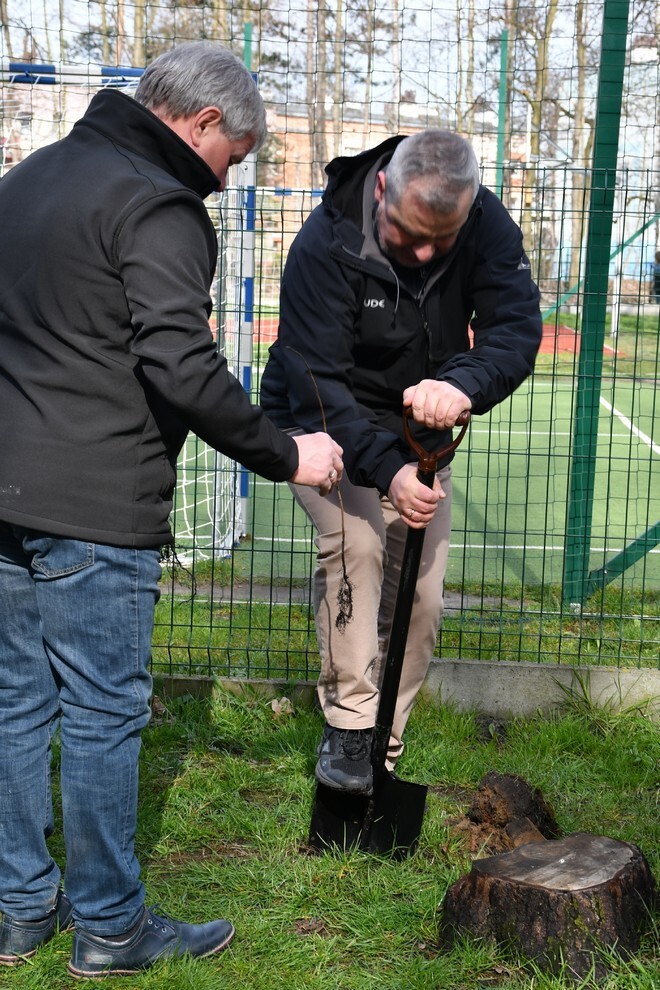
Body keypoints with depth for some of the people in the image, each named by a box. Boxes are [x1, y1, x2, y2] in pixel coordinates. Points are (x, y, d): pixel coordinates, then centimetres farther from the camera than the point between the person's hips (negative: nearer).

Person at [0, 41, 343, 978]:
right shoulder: (160, 207, -12)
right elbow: (185, 369, -22)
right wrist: (285, 455, -11)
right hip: (93, 513, -8)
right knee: (103, 716, 3)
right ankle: (109, 926, 16)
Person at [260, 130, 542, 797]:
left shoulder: (488, 227, -17)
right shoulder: (326, 242, -28)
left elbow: (517, 328, -28)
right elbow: (314, 379, -29)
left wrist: (463, 384, -51)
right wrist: (385, 470, -42)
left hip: (419, 435, 4)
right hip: (328, 426, -3)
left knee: (420, 599, 0)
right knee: (354, 544, -29)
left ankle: (380, 750, 16)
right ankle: (348, 724, -16)